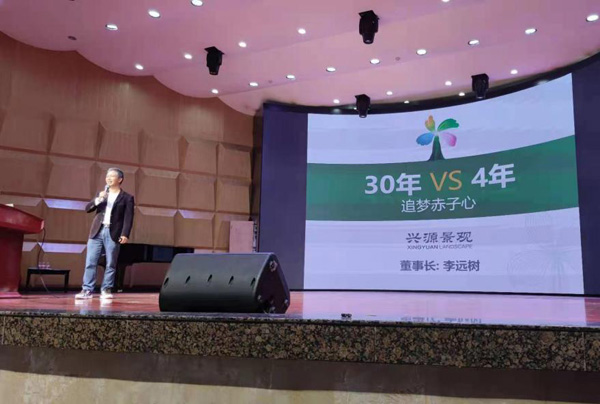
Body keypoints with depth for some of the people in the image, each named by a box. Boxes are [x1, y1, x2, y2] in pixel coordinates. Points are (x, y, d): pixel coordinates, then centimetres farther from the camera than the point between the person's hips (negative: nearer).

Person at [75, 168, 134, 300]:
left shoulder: (127, 198, 4)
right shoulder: (100, 194, 18)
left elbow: (128, 218, -4)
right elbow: (88, 209, 8)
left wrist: (125, 234, -15)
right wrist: (98, 199, -9)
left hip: (113, 233, -3)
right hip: (97, 232, 4)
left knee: (111, 264, 0)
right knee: (90, 263, 0)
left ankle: (106, 290, 8)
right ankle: (87, 290, 3)